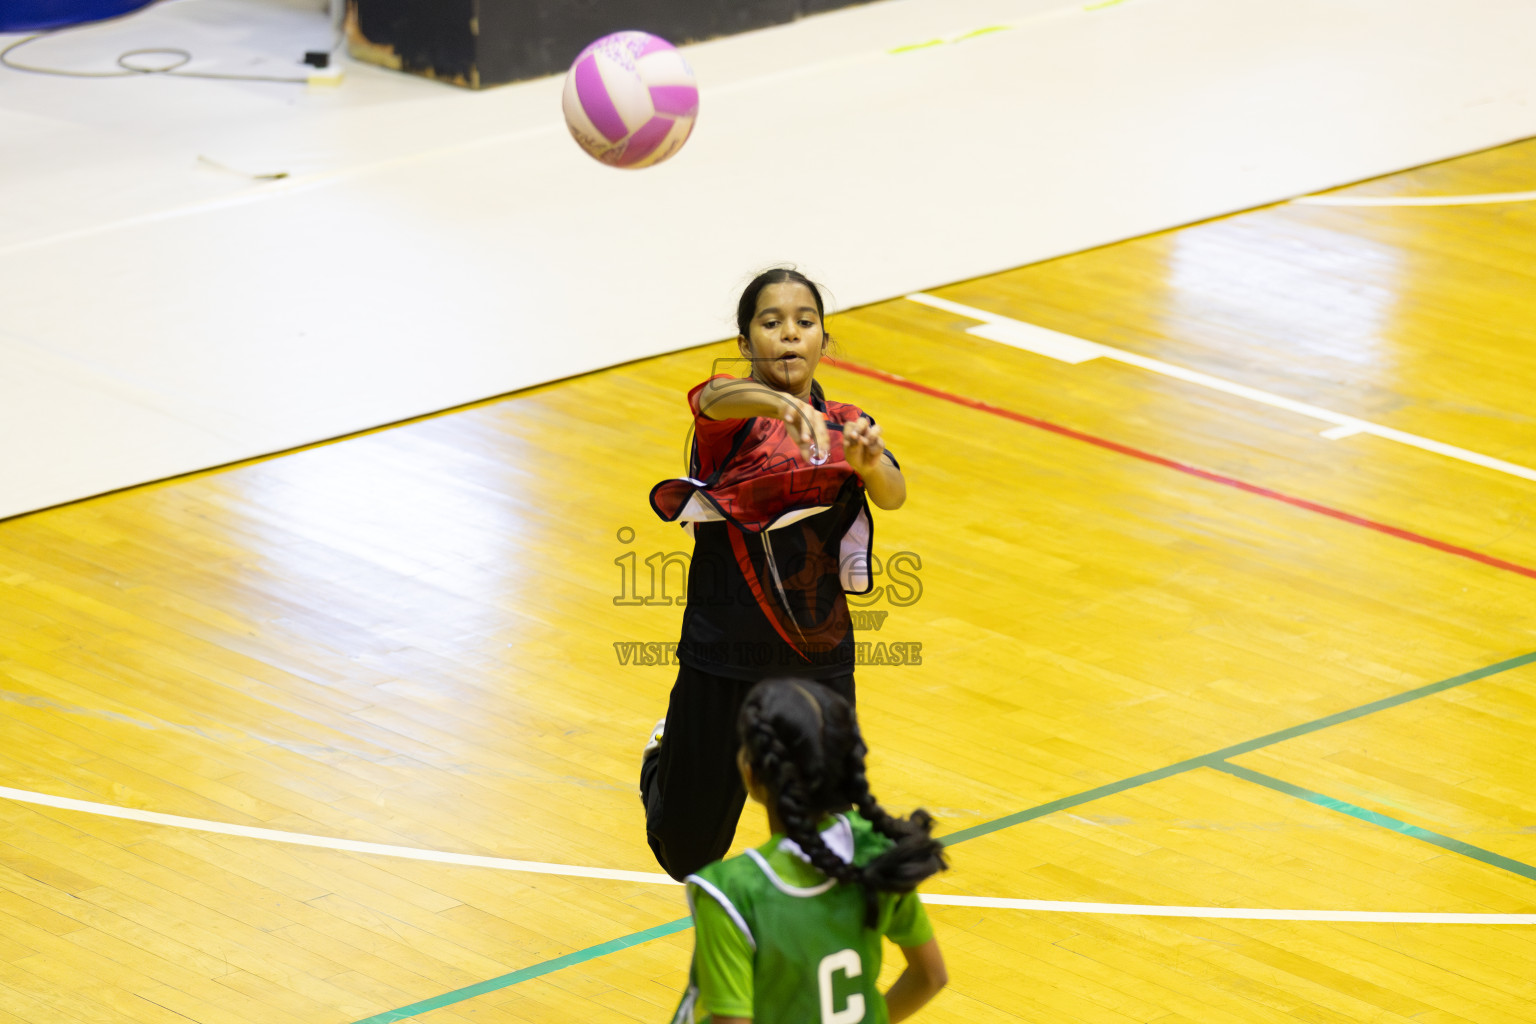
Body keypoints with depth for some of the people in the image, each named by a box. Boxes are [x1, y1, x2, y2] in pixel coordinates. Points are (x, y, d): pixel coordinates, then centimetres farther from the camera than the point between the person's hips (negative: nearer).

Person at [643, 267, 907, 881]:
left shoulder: (846, 427, 2)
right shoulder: (731, 413, -6)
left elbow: (893, 495, -17)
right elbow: (714, 399, -32)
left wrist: (869, 464, -41)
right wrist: (778, 403, -54)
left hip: (819, 662, 2)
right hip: (724, 661, -2)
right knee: (688, 854, 11)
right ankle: (665, 759, 46)